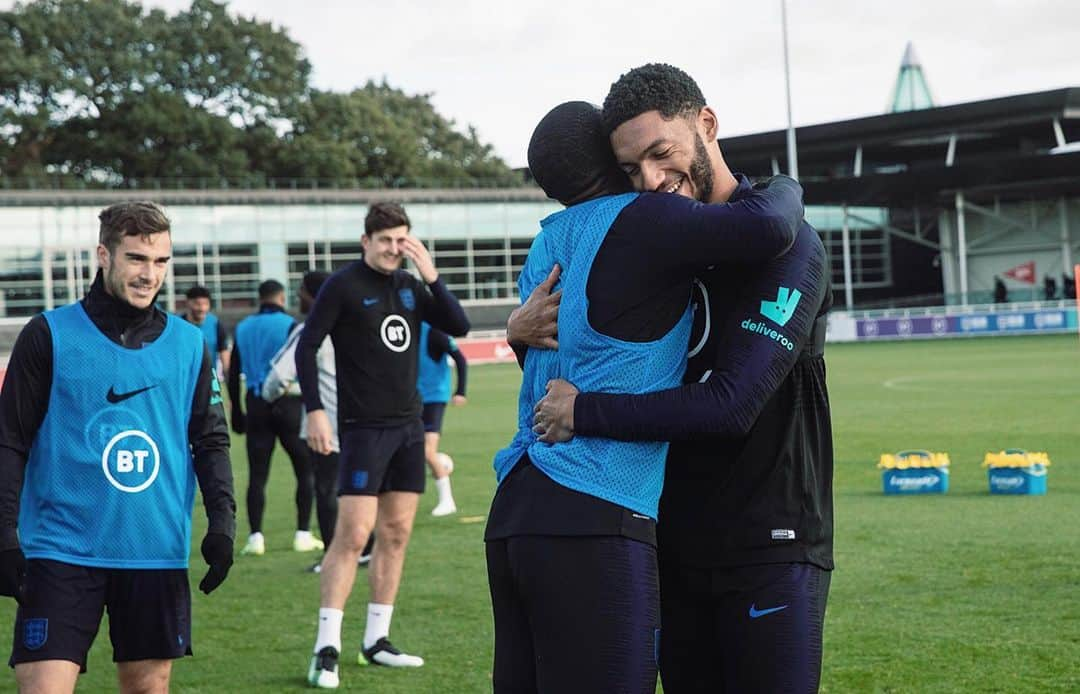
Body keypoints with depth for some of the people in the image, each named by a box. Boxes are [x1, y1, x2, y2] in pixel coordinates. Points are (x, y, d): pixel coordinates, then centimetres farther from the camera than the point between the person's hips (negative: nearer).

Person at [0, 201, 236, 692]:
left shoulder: (189, 345, 8)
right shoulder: (48, 335, -1)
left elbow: (211, 442, 14)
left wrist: (222, 520, 2)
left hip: (158, 555, 3)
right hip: (61, 553, -3)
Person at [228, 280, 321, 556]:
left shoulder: (243, 328, 9)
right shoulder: (289, 325, -4)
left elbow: (233, 375, 11)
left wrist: (237, 413, 17)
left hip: (257, 406, 4)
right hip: (288, 403, -3)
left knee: (257, 474, 5)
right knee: (306, 471, 7)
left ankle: (255, 536, -1)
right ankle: (303, 535, 5)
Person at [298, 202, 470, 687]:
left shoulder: (411, 286, 10)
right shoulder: (343, 286, -6)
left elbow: (458, 327, 3)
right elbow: (306, 346, -7)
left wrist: (432, 276, -8)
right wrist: (315, 411, -14)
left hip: (408, 426, 6)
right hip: (364, 428, -6)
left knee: (396, 534, 7)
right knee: (353, 534, -12)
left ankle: (376, 641, 15)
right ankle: (327, 649, -8)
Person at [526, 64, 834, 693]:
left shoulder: (785, 246, -12)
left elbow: (732, 404, -22)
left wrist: (587, 412, -17)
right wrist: (527, 330, -5)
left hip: (768, 551, -6)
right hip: (675, 545, 6)